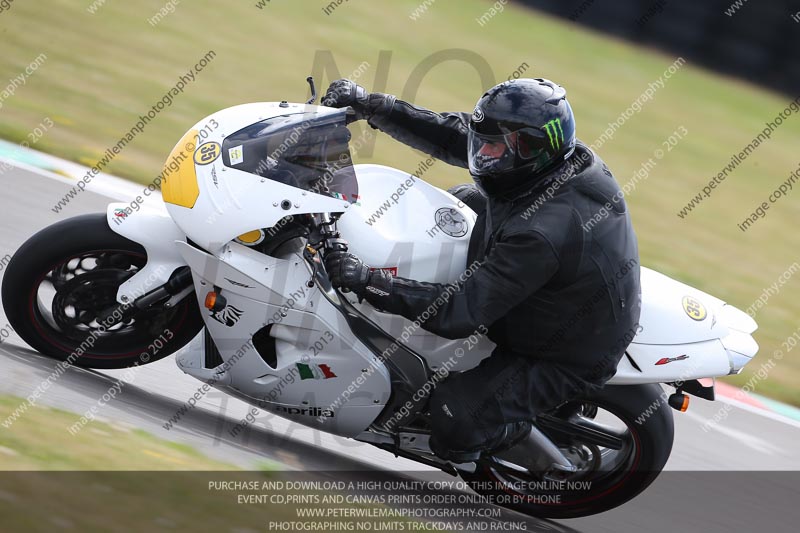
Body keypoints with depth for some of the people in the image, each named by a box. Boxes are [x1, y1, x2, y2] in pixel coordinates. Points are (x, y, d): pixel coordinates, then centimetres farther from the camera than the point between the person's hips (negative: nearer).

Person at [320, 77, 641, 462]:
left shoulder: (543, 233, -40)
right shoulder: (559, 156, -14)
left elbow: (465, 312, -38)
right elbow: (451, 136, -6)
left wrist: (369, 282, -40)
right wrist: (370, 105, -14)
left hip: (567, 358, -9)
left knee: (453, 422, -22)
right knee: (462, 200, 13)